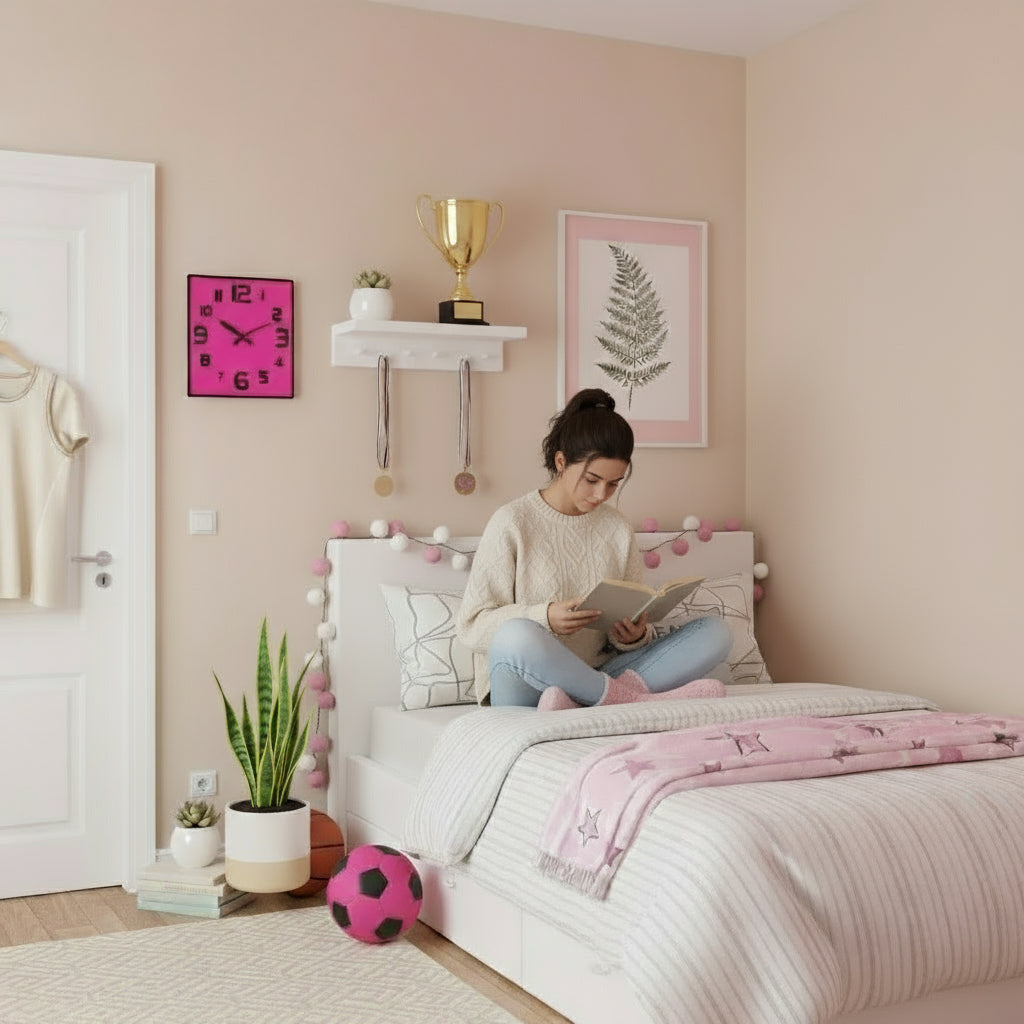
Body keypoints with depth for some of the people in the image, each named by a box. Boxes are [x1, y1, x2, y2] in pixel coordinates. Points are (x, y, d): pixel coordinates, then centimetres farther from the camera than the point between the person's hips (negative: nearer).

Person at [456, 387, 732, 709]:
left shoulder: (617, 528, 12)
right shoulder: (511, 522, -3)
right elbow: (471, 625, -6)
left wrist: (635, 636, -12)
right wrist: (545, 618, -22)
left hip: (594, 675, 5)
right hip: (524, 687, -5)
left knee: (715, 632, -11)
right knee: (516, 635, -39)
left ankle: (577, 700, -30)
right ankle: (634, 697, -23)